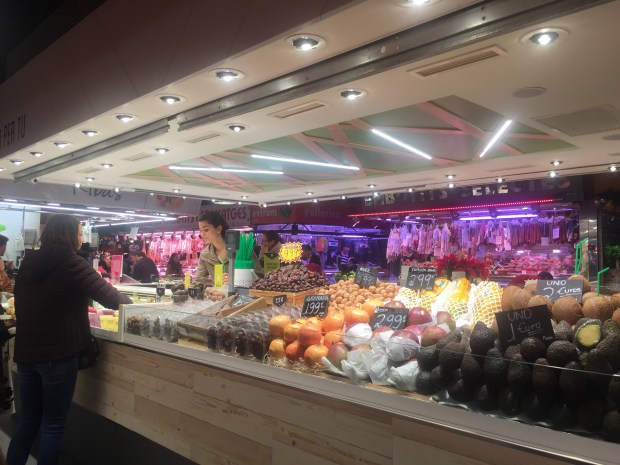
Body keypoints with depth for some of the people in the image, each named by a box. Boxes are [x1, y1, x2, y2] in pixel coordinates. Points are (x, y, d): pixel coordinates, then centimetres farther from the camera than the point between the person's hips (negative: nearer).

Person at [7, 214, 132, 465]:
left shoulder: (28, 263, 9)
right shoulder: (71, 263, -12)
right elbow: (109, 296, -12)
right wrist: (129, 303, 8)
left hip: (25, 351, 7)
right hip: (57, 355, -6)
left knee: (28, 421, 17)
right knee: (53, 425, 6)